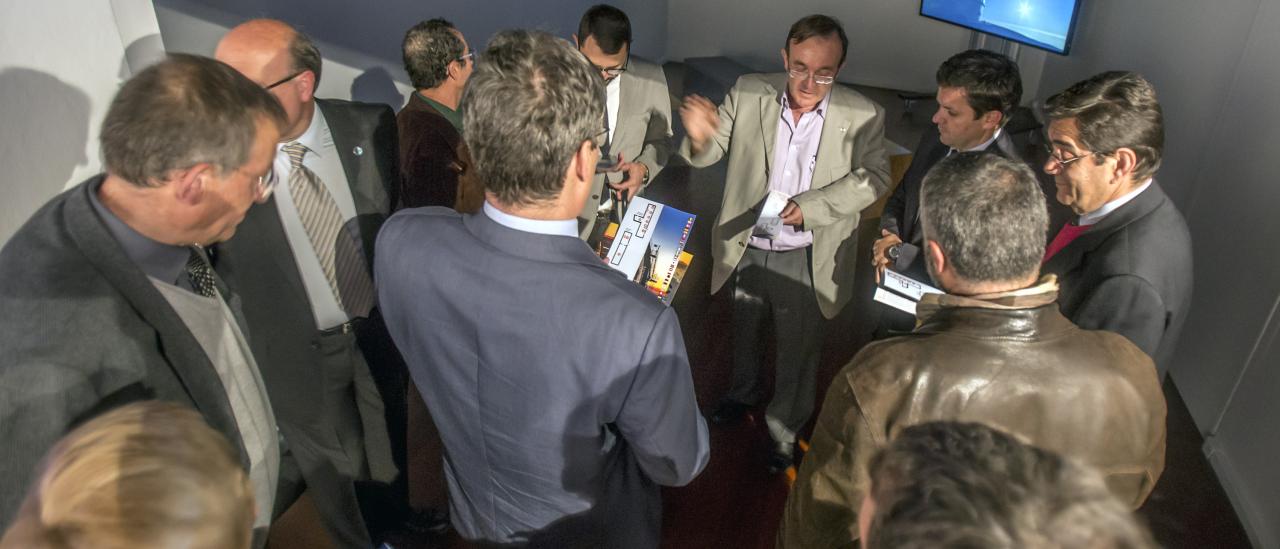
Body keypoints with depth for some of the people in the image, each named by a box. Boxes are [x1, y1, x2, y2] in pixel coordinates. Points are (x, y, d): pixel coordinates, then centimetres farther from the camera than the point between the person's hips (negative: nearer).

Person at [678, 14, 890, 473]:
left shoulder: (863, 116, -16)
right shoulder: (748, 94, -11)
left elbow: (873, 176, -11)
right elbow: (712, 152, -6)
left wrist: (809, 207, -25)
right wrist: (700, 138, -32)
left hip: (807, 258, -2)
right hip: (747, 246, 3)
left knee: (798, 348, 15)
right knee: (745, 330, 27)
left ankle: (786, 430, 40)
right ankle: (743, 392, 56)